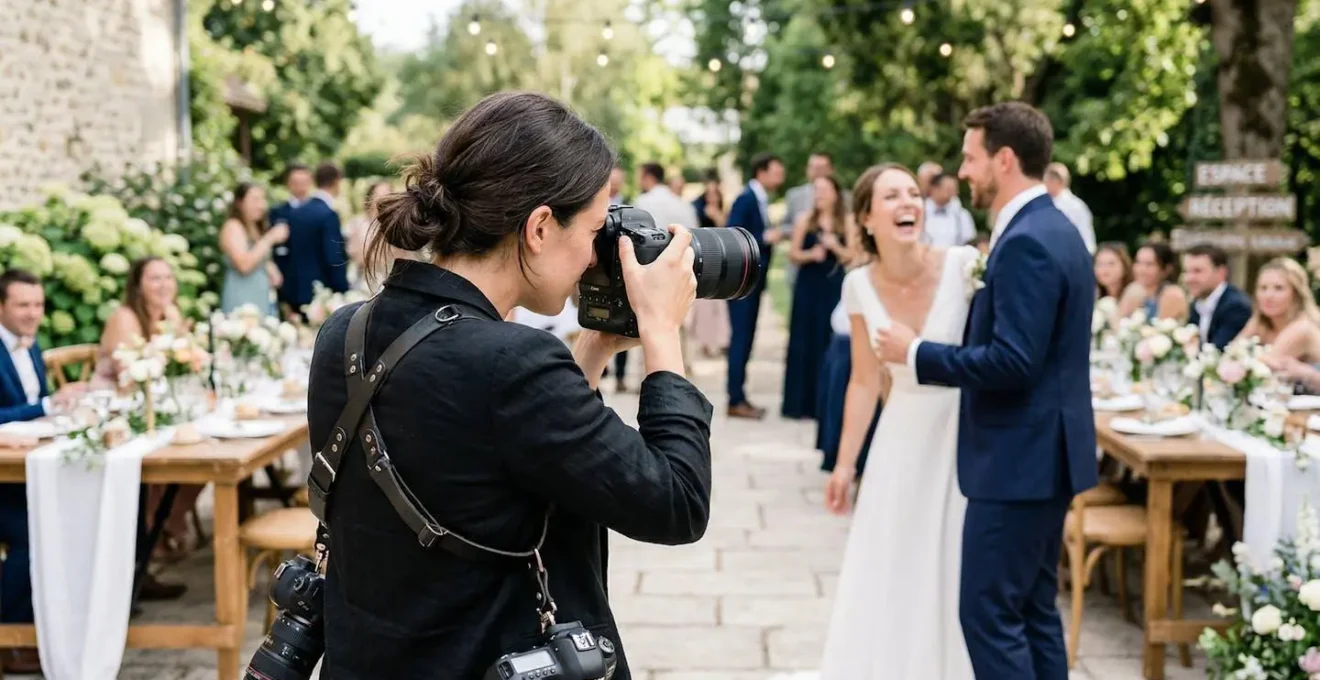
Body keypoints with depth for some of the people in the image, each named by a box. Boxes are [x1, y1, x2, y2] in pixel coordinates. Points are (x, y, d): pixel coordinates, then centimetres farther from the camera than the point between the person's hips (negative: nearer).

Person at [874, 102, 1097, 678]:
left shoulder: (1026, 243, -19)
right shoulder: (1052, 229, 13)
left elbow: (1012, 363, -25)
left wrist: (916, 353, -16)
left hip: (1018, 459, -11)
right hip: (1041, 453, 11)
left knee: (988, 613, -4)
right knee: (1032, 610, 16)